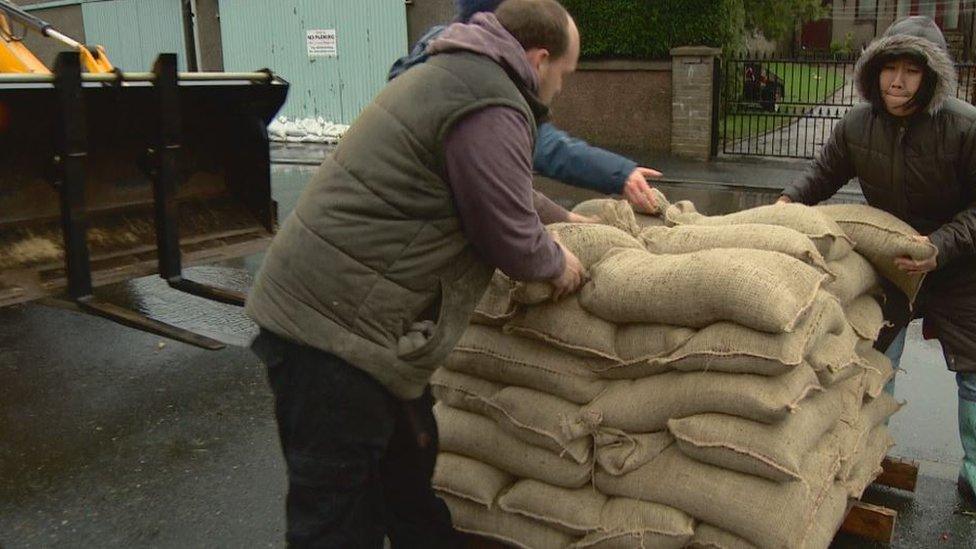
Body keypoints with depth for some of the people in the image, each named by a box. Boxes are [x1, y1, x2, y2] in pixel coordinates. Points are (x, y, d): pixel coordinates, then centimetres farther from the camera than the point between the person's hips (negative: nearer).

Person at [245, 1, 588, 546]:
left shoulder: (456, 72, 16)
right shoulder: (491, 108, -18)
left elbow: (501, 192, 31)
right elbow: (514, 243, -13)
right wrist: (557, 262, 7)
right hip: (337, 326, -11)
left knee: (409, 468, 26)